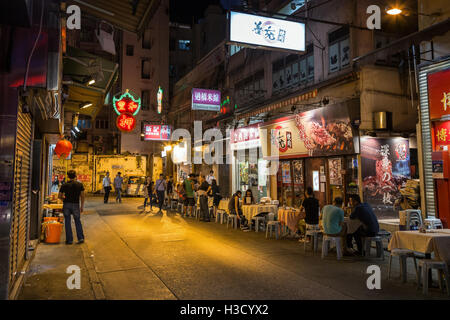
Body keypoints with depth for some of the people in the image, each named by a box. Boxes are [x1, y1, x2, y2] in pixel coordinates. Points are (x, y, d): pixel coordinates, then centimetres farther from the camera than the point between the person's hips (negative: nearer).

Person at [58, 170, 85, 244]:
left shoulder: (64, 185, -3)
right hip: (76, 205, 0)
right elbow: (82, 196, -2)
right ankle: (80, 238, 9)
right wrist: (82, 206, 5)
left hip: (66, 205, 0)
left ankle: (69, 240, 10)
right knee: (77, 221, 14)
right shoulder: (80, 184, -2)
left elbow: (59, 196, 2)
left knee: (67, 222, 8)